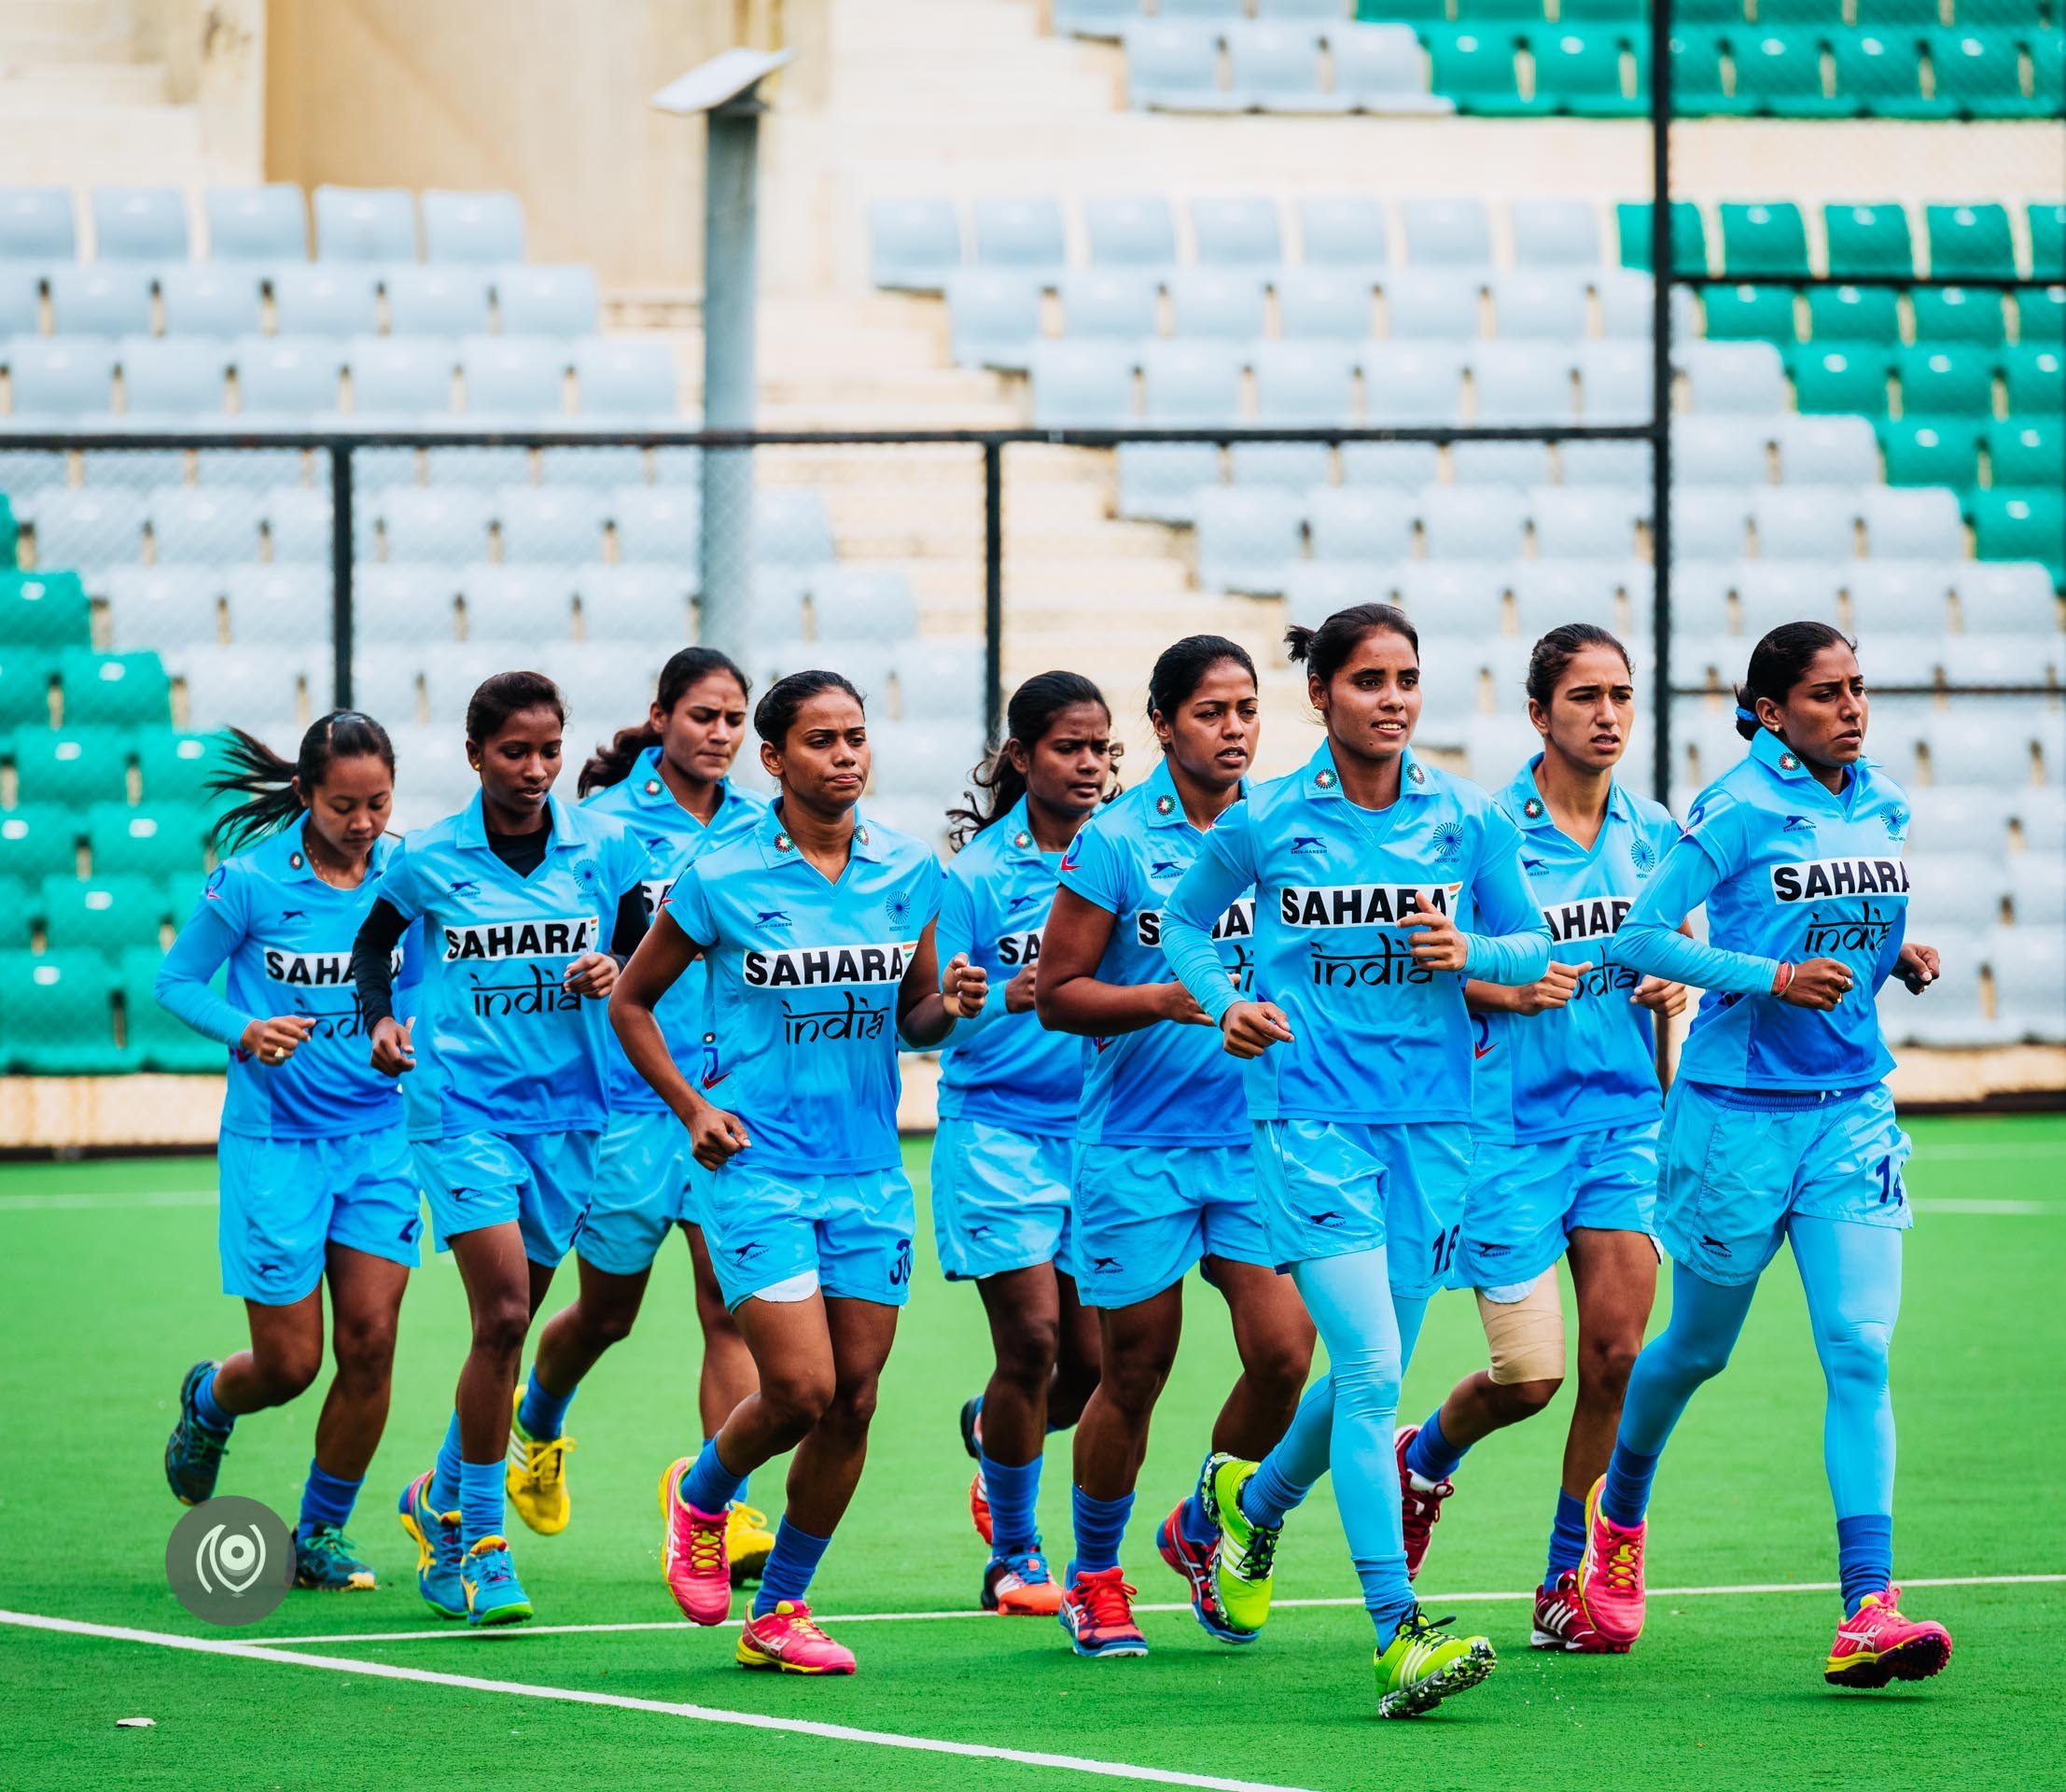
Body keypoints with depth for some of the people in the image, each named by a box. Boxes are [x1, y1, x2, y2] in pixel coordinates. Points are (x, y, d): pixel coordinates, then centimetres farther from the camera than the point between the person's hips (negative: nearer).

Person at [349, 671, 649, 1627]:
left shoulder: (604, 847, 0)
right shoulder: (429, 859, -3)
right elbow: (372, 941, 15)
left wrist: (614, 974, -8)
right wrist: (381, 1018, -1)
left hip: (567, 1110, 3)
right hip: (462, 1108, -3)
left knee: (509, 1324, 9)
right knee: (502, 1314, -16)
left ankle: (443, 1500, 32)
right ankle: (478, 1540, -6)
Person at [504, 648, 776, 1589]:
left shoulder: (760, 829, 6)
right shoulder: (608, 824, -4)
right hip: (627, 1097, -2)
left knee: (732, 1305, -10)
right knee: (606, 1311, 13)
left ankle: (723, 1512, -11)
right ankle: (537, 1423, 44)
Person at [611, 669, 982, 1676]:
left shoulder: (908, 872, 4)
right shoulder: (721, 881, -6)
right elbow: (632, 1001, 5)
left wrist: (948, 1003, -7)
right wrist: (691, 1108, -5)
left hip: (869, 1172, 4)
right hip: (760, 1167, -4)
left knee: (851, 1401, 2)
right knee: (801, 1391, -13)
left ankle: (779, 1612, 16)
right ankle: (699, 1496, 20)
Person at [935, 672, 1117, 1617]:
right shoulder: (978, 872, -5)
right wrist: (1005, 998, -26)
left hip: (1101, 1131, 4)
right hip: (997, 1129, -4)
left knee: (1093, 1358, 1)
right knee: (1031, 1342, -9)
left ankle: (993, 1432, 35)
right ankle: (1013, 1557, 5)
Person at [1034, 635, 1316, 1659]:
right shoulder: (1114, 843, -6)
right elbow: (1056, 994, -5)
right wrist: (1165, 1000, -19)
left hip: (1258, 1140, 3)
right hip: (1135, 1150, -3)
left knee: (1284, 1353, -9)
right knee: (1134, 1375, 4)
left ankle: (1201, 1533, 17)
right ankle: (1093, 1576, 26)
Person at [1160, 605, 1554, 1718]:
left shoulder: (1468, 822, 3)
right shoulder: (1265, 823, -2)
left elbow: (1532, 946, 12)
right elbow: (1184, 923, 14)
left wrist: (1474, 952, -10)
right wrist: (1226, 1007, -4)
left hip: (1429, 1118, 4)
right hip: (1309, 1114, -4)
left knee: (1370, 1376, 12)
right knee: (1370, 1367, -16)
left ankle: (1252, 1499, 45)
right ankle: (1397, 1636, -16)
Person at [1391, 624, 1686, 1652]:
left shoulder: (1653, 834, 6)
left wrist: (1676, 985, 0)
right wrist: (1507, 990, -19)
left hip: (1622, 1120, 4)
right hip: (1511, 1123, -4)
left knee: (1615, 1352, -7)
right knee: (1529, 1375, -4)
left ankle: (1567, 1584, 6)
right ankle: (1424, 1461, 31)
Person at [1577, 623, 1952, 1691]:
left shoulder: (1881, 808, 7)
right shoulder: (1738, 811, -12)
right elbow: (1641, 937, -14)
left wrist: (1899, 960, 2)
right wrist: (1777, 978, -21)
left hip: (1850, 1112, 4)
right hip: (1739, 1111, -4)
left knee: (1860, 1351, -10)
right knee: (1698, 1348, 13)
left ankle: (1867, 1614, -17)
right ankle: (1618, 1513, 44)